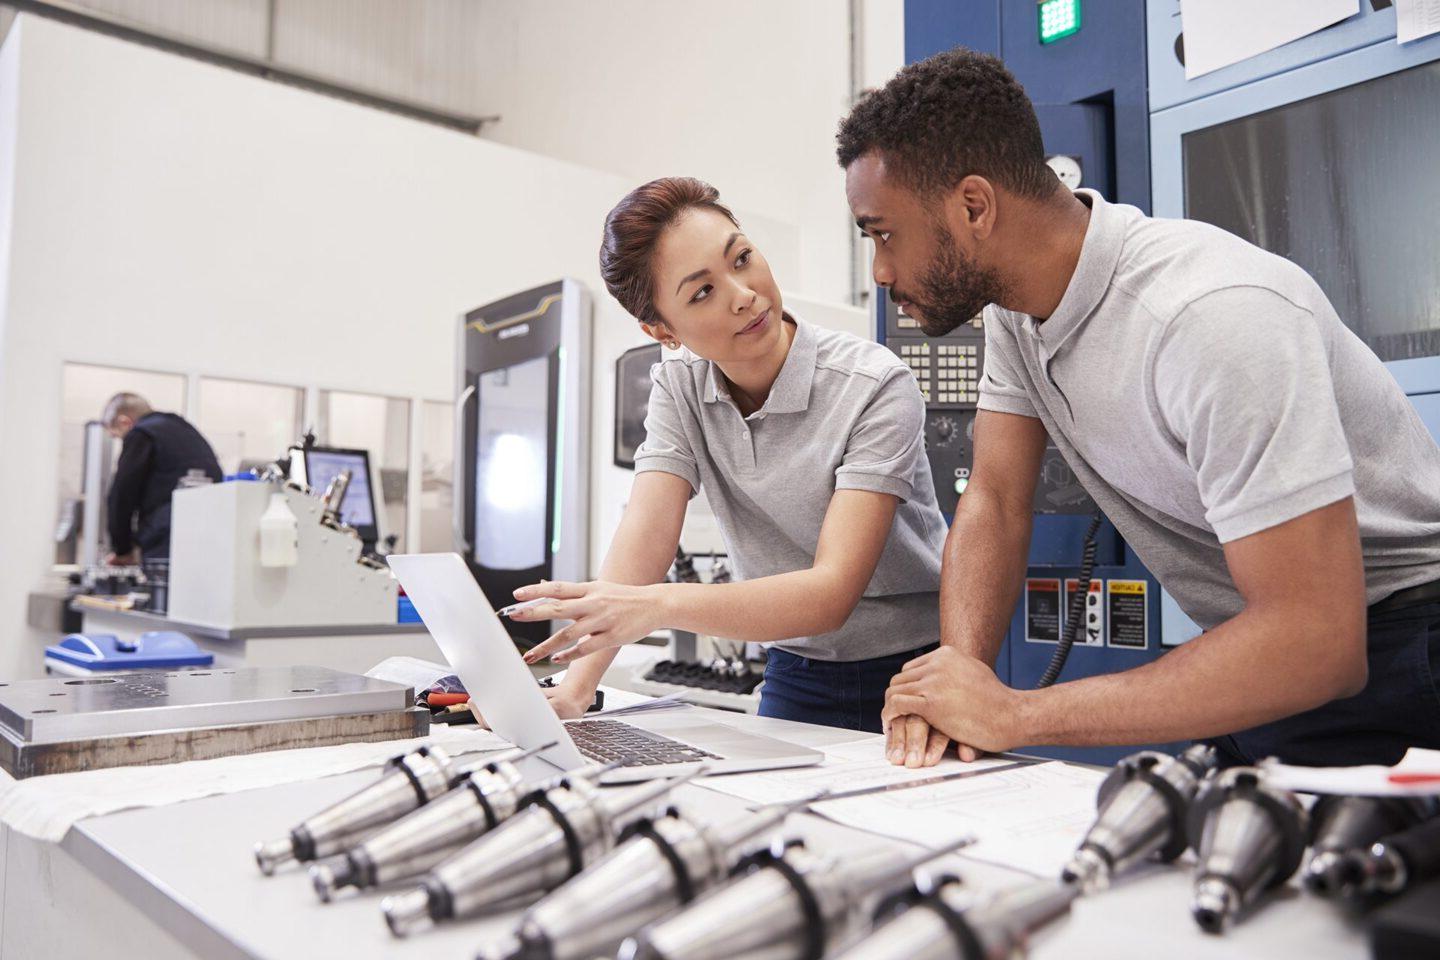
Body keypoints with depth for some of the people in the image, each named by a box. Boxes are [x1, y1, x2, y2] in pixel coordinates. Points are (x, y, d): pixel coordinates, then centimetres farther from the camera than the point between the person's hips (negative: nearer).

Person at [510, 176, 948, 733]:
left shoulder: (875, 386, -20)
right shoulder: (679, 387, -3)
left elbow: (832, 592, -27)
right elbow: (643, 540, -14)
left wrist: (662, 605, -41)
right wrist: (575, 688, -29)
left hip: (911, 673, -3)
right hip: (796, 679, 3)